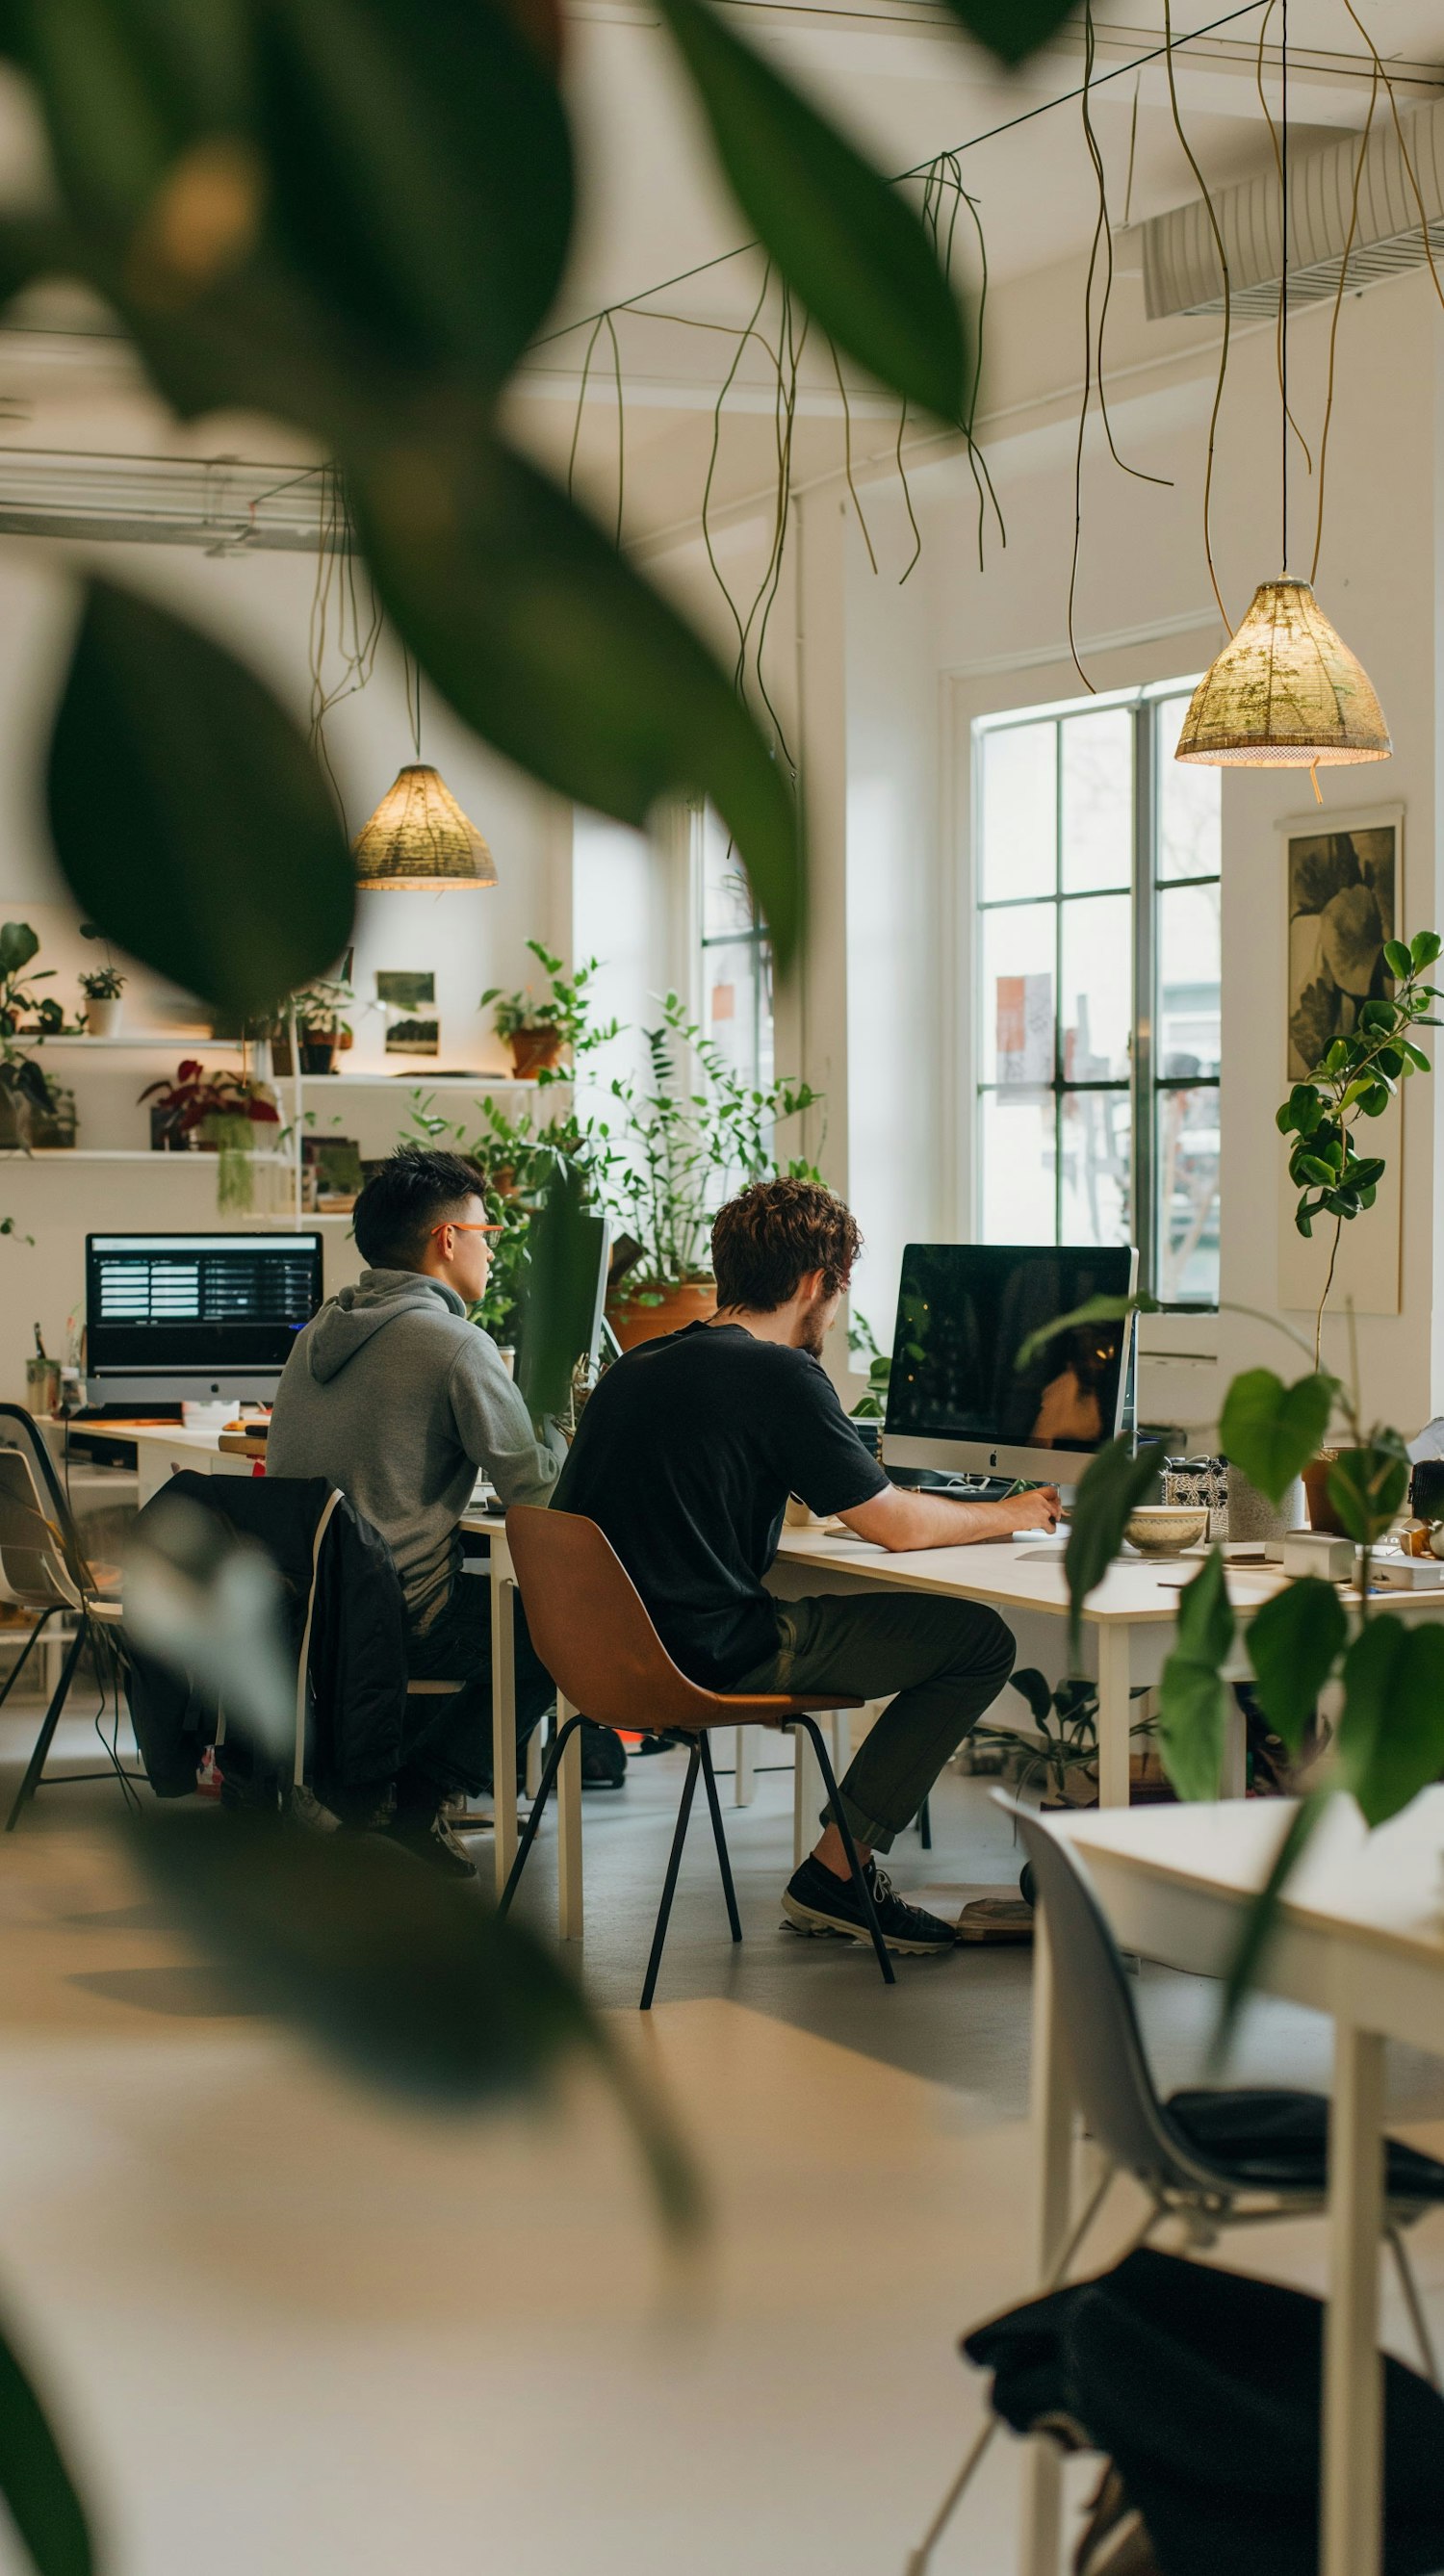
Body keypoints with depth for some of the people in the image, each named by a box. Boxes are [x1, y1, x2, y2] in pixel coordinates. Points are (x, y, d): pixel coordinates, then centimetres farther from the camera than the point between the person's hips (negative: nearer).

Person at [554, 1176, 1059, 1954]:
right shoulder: (780, 1376, -12)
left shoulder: (636, 1366, 12)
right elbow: (895, 1525, -8)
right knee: (980, 1640, -1)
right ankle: (833, 1877, 3)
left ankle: (839, 1868, 19)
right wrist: (1011, 1515, 10)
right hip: (712, 1659, -9)